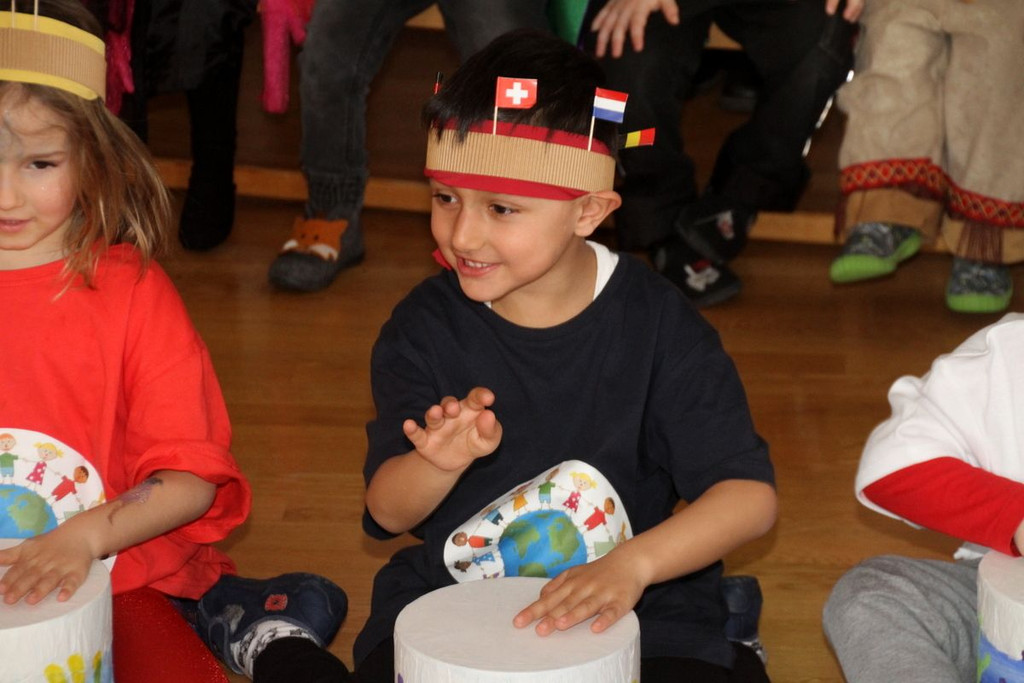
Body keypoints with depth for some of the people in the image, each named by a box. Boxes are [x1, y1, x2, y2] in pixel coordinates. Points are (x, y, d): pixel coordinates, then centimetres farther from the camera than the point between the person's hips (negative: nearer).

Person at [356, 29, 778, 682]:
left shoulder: (659, 324, -10)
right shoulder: (426, 327, -6)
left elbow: (751, 495, -13)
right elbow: (387, 512, -5)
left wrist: (633, 562, -29)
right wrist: (439, 464, -28)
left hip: (637, 605, -1)